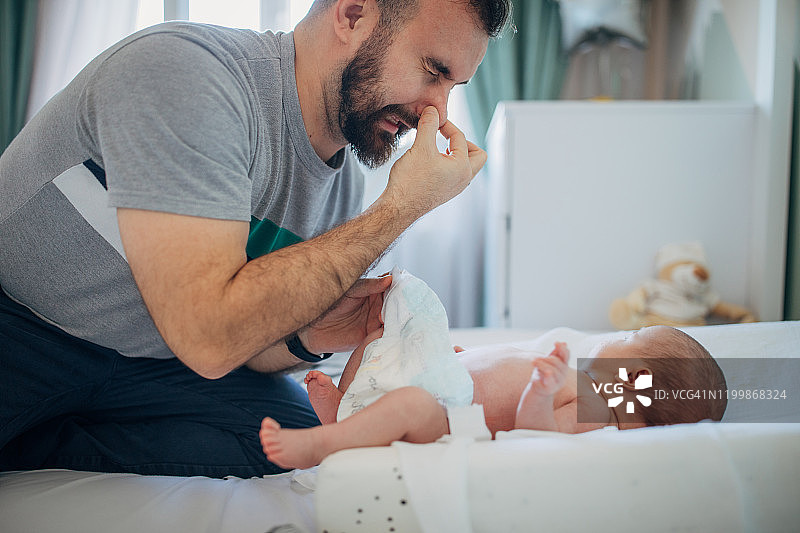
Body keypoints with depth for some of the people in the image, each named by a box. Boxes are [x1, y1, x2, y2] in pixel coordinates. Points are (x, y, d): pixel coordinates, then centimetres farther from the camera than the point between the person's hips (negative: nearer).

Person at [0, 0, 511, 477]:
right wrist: (401, 207, -26)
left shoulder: (347, 190, -1)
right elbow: (208, 338, -32)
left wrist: (307, 338, -16)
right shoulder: (179, 71, -25)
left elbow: (244, 340, 8)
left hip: (141, 367, 8)